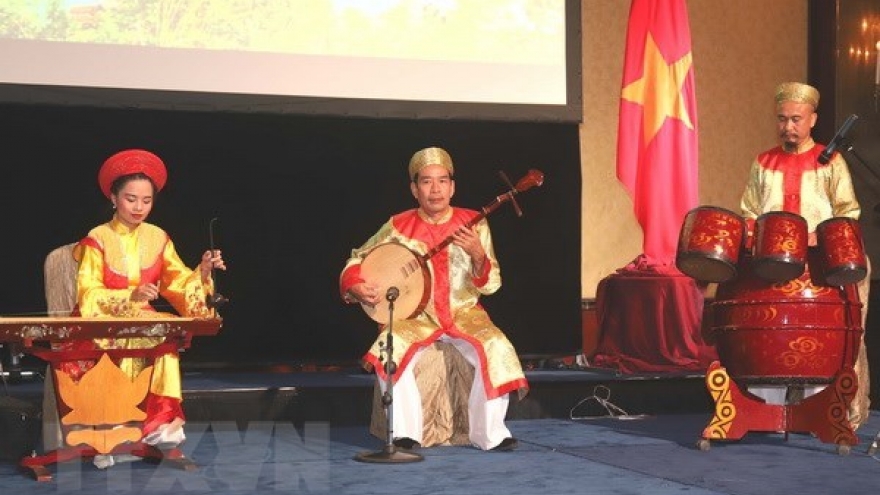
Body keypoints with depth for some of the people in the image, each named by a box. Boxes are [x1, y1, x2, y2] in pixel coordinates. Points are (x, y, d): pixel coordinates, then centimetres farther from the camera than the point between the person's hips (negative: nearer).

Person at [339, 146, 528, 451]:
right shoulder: (399, 227, -3)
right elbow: (356, 261, 6)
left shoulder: (473, 224, -2)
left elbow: (490, 285, -5)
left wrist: (477, 255, -25)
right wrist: (357, 287, -15)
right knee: (390, 352, -30)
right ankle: (405, 434, -18)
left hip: (464, 314, 0)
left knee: (496, 350, -28)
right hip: (415, 315, 0)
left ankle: (489, 434, -13)